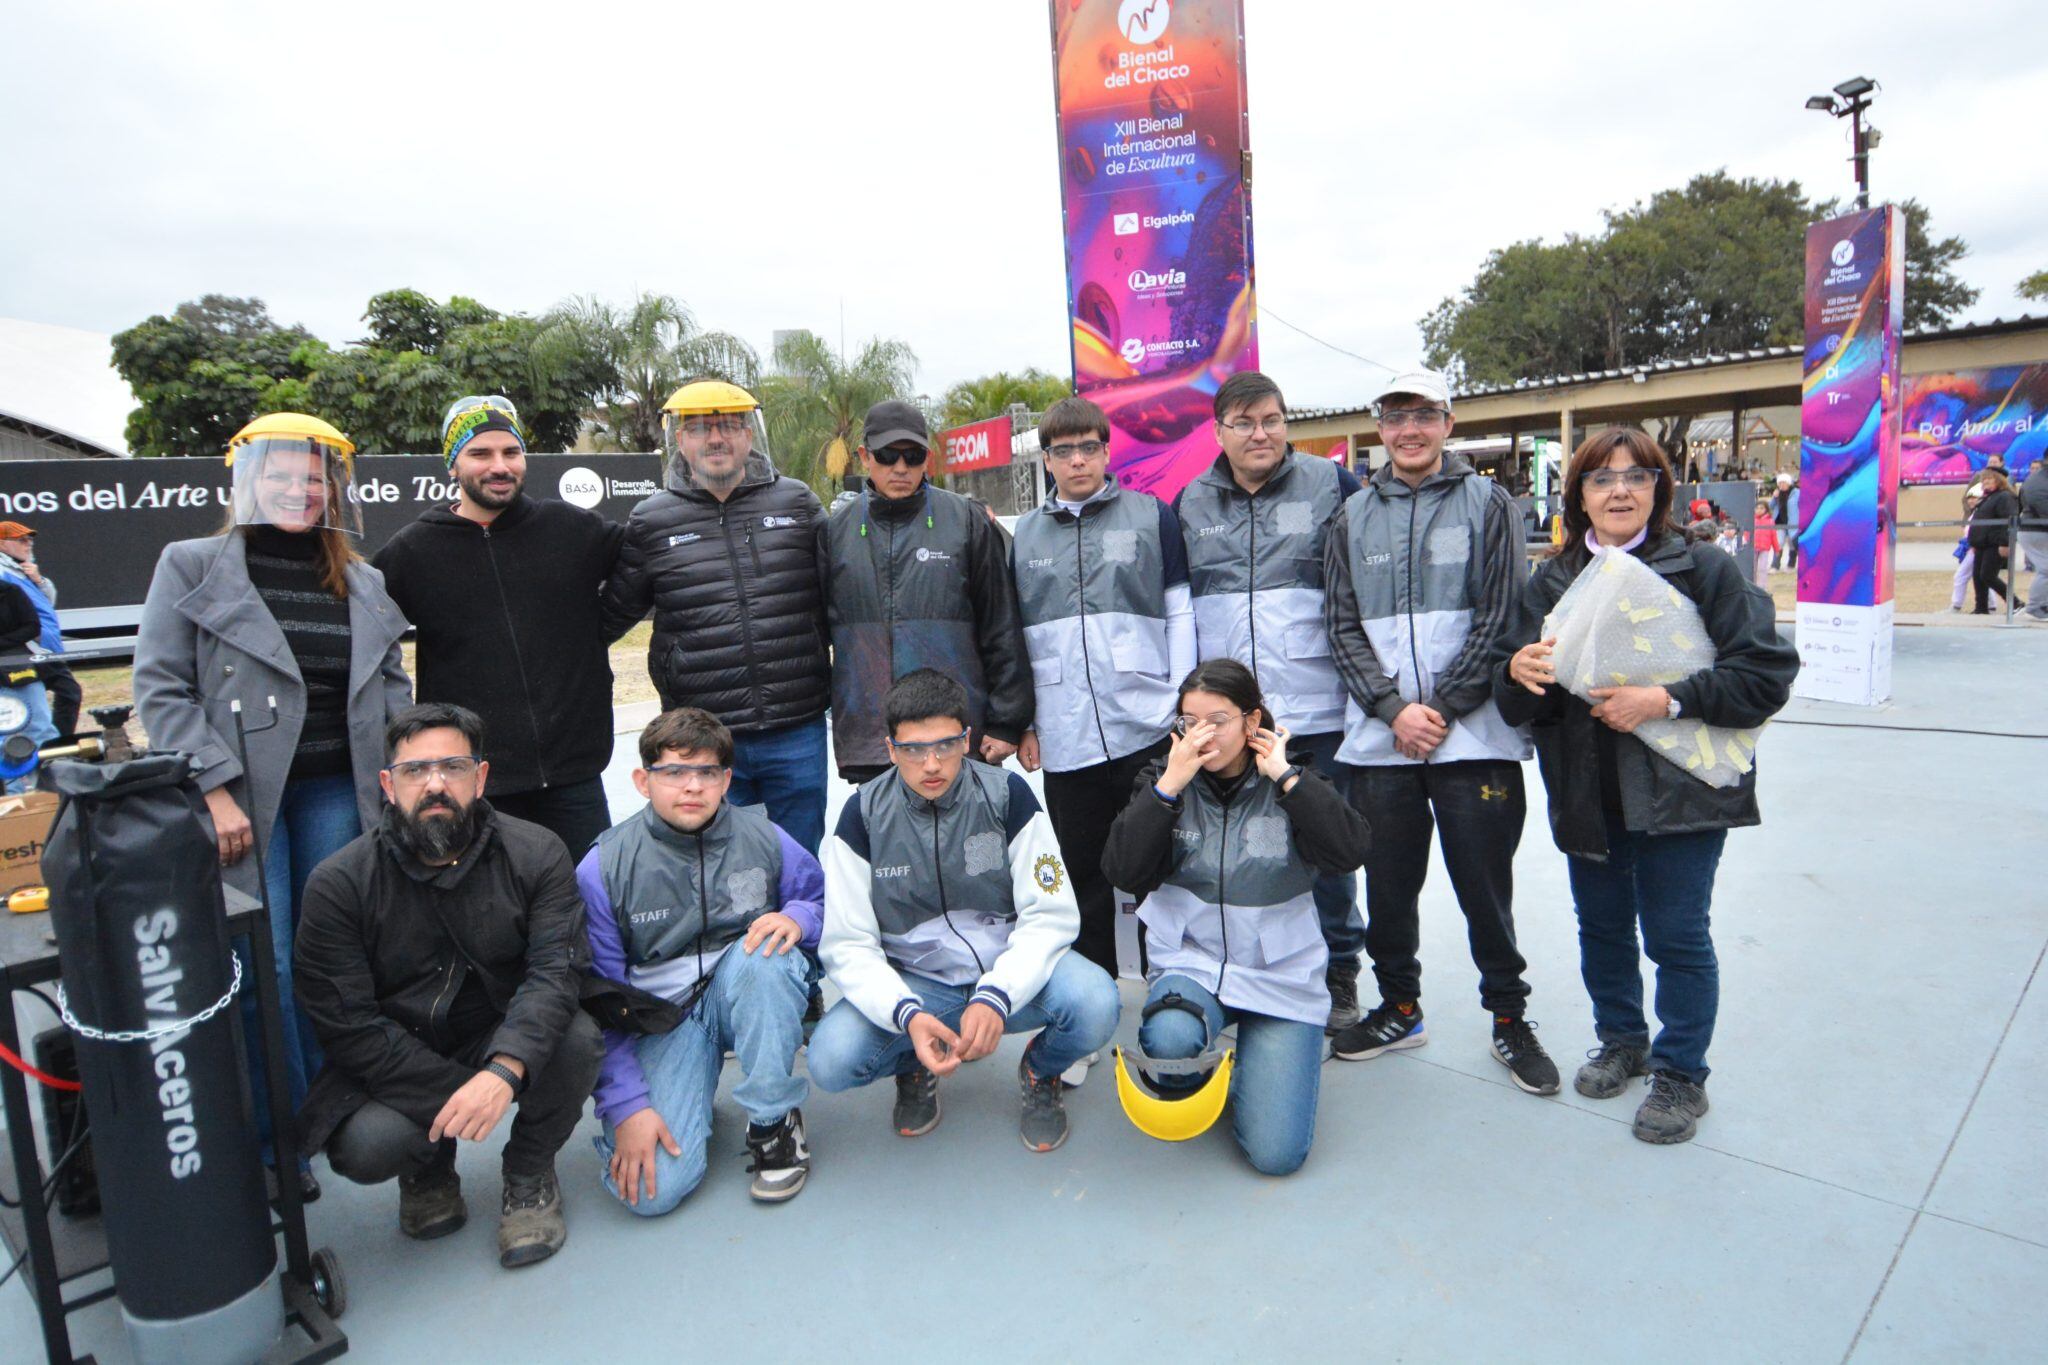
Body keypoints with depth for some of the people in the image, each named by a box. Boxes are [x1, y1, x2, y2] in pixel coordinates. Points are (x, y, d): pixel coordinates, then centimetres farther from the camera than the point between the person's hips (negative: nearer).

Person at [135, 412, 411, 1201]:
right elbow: (161, 689, -4)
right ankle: (276, 1139, 13)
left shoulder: (362, 582, 13)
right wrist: (213, 788, -12)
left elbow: (393, 686, 16)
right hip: (243, 801, -3)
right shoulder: (190, 567, 2)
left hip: (336, 795, 3)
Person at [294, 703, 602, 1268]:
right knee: (365, 1146, -29)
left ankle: (529, 1176, 2)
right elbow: (348, 1026, -15)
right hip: (394, 1065, 0)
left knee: (577, 1039, -30)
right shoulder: (338, 883, -12)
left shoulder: (536, 855, -11)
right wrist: (456, 1095, -23)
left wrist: (504, 1071, -40)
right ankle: (430, 1169, 12)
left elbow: (553, 971, -22)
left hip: (508, 1045, 0)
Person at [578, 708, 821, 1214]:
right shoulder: (603, 869, -11)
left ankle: (773, 1122, -14)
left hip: (753, 996, 2)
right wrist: (627, 1106, -14)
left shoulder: (763, 839, -7)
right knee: (654, 1188, -21)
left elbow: (825, 902, 7)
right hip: (663, 1017, -1)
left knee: (763, 953, -34)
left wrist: (797, 918, -19)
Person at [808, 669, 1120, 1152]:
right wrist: (907, 1015, -28)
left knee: (1094, 1002, -30)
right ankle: (914, 1068, 11)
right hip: (913, 983, 1)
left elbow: (1050, 916, -11)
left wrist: (995, 996, -27)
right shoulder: (863, 815, -9)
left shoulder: (1006, 795, -10)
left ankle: (1040, 1073, 7)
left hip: (1010, 971, 0)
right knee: (831, 1061, -26)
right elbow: (848, 945, -10)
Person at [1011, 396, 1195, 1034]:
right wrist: (1022, 722, 7)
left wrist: (1183, 706, -5)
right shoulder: (1025, 534, 12)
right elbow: (1013, 638, 13)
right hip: (1064, 736, 3)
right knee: (1084, 873, 10)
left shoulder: (1152, 516, 4)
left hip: (1147, 728, -2)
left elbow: (1181, 614, 2)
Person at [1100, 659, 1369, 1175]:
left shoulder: (1291, 783, 0)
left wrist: (1285, 775, -16)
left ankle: (1279, 1064, 24)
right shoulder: (1162, 780, -1)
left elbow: (1350, 852, -17)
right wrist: (1170, 784, -19)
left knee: (1276, 1153, -10)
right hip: (1191, 960, 0)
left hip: (1281, 974, 0)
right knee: (1170, 1040, -35)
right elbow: (1125, 872, -14)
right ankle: (1188, 1086, 4)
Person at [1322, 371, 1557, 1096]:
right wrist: (1393, 709, -8)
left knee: (1485, 885, 5)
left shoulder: (1486, 502, 4)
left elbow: (1501, 616, -3)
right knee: (1388, 885, 11)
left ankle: (1510, 1018, 24)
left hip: (1474, 736, -2)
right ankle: (1399, 1007, 30)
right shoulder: (1354, 516, 11)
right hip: (1379, 738, 3)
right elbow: (1344, 628, 5)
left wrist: (1442, 707, -11)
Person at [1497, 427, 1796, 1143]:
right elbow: (1519, 704, 3)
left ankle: (1680, 1073, 25)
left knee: (1676, 934, 4)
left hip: (1680, 788, -3)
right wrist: (1518, 671, -20)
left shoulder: (1704, 569, -5)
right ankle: (1621, 1038, 40)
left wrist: (1667, 699, -22)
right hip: (1585, 793, 4)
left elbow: (1768, 674, -11)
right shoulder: (1550, 581, 6)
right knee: (1602, 925, 16)